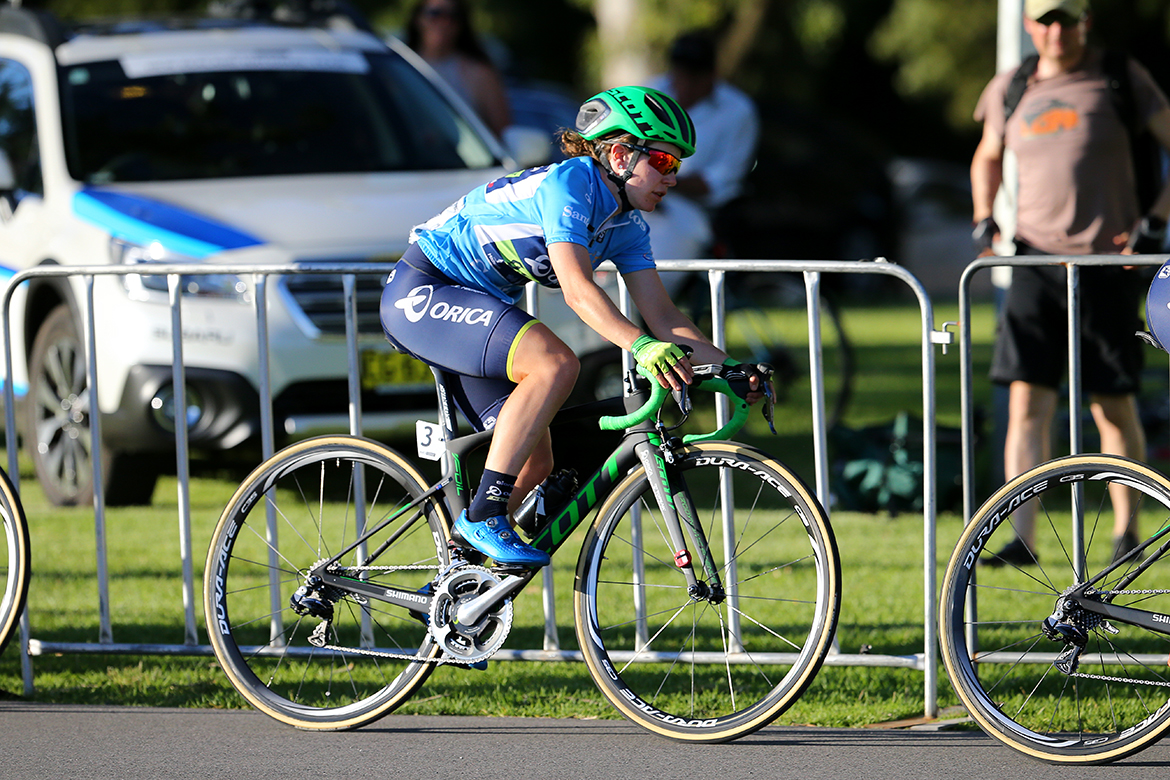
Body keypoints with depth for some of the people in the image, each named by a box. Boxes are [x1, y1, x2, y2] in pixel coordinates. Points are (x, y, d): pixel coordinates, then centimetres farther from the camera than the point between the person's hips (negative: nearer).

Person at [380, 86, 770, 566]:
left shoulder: (626, 225, 4)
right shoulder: (569, 183, -22)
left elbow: (662, 315, 3)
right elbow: (577, 289, -34)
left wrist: (730, 369, -10)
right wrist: (641, 347, -47)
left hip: (468, 309, 10)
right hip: (420, 292, -10)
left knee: (535, 463, 1)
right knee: (556, 363, -30)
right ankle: (485, 518, -26)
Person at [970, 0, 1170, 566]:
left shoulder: (1120, 79, -1)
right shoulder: (1009, 91, 10)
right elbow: (988, 158, 29)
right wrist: (984, 226, 14)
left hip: (1105, 264, -3)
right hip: (1035, 260, 3)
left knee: (1113, 407, 3)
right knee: (1026, 400, -8)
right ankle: (1023, 538, -12)